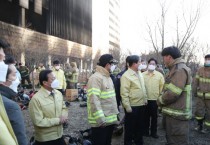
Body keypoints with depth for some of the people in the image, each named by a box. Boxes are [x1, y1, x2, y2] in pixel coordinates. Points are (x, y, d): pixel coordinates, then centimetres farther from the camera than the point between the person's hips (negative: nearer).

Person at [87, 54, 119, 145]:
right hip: (101, 122, -9)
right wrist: (100, 118, -27)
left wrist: (115, 113, 16)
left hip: (110, 119, 9)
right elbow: (94, 100, -24)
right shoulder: (96, 78, -16)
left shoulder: (108, 77, 15)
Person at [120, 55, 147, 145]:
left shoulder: (139, 73, 10)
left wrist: (145, 99, 15)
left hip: (141, 105, 8)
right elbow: (124, 93, -19)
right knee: (130, 127, 6)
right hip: (132, 106, -8)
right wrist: (127, 106, -20)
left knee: (140, 126, 19)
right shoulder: (126, 75, -16)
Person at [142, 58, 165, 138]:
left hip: (155, 99, 0)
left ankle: (153, 132, 23)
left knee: (154, 116, 10)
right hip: (145, 99, 1)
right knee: (146, 116, 13)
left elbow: (162, 86, 0)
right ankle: (146, 131, 26)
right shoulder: (142, 75, 0)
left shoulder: (159, 75, -2)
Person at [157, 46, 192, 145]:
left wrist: (160, 101, -11)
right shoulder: (175, 69, 14)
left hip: (177, 115, -10)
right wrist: (162, 100, 6)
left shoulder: (180, 70, -19)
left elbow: (172, 93, -26)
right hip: (173, 113, 10)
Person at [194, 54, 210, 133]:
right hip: (200, 95, 3)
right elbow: (196, 82, 5)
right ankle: (200, 125, 27)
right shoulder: (200, 70, -3)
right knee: (198, 111, 3)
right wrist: (194, 92, 8)